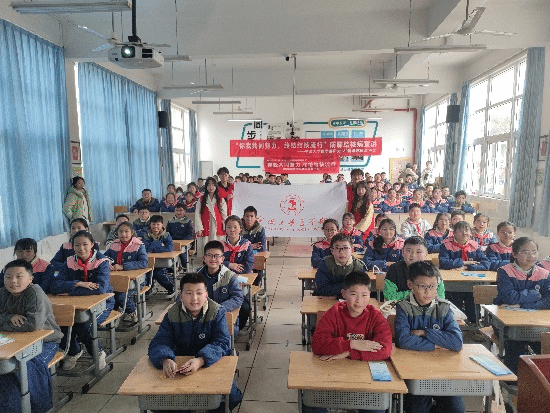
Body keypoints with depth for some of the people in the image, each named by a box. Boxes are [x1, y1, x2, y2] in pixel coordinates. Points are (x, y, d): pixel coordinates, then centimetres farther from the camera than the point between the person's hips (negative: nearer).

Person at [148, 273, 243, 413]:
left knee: (230, 396, -25)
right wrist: (165, 360, -36)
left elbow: (222, 343, -20)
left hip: (211, 363, -2)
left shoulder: (217, 312, -11)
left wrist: (200, 360, -39)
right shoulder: (172, 315, -6)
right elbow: (159, 343, -11)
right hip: (180, 365, 2)